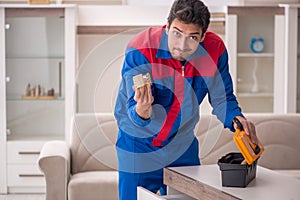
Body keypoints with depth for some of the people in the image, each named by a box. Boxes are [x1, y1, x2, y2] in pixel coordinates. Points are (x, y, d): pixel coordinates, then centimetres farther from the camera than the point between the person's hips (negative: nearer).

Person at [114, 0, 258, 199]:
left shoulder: (215, 49, -17)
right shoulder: (140, 50, -26)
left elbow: (222, 99, -4)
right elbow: (134, 111, -29)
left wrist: (236, 119, -25)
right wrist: (142, 110, -53)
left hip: (183, 146, 3)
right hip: (138, 145, -3)